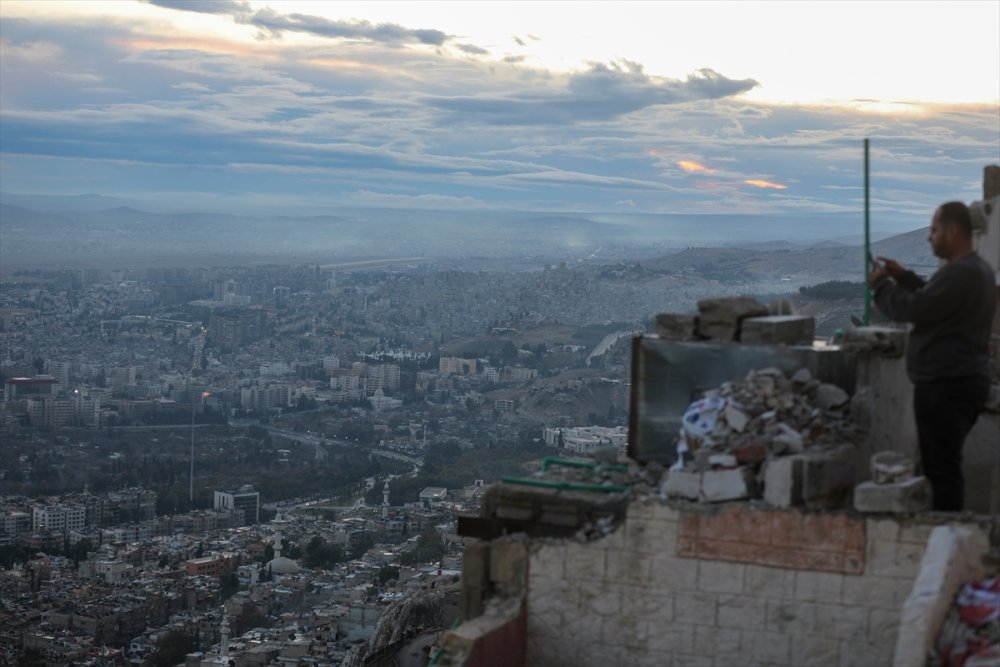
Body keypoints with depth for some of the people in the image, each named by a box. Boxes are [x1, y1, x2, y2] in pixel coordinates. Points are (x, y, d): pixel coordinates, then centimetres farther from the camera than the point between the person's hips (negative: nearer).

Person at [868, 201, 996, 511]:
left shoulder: (960, 273, -20)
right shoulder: (977, 268, 15)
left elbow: (911, 309, -20)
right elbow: (933, 300, 25)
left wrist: (881, 284, -4)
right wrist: (903, 276, 17)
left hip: (946, 385, -11)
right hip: (963, 380, 11)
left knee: (942, 466, -6)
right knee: (945, 463, 18)